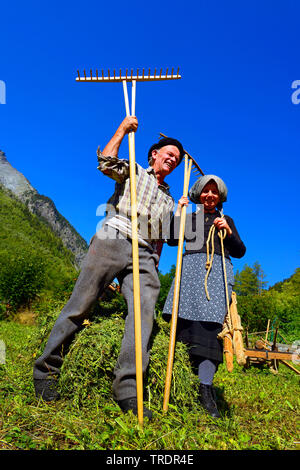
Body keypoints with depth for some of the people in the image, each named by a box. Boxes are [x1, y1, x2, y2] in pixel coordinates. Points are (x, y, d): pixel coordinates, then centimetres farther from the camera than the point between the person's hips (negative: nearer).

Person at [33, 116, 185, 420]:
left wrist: (154, 264, 17)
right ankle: (45, 370, 9)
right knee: (80, 305, -5)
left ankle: (126, 389, -17)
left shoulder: (169, 199, 31)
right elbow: (105, 161, -3)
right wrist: (123, 129, 7)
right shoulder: (132, 171, 19)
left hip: (144, 255, 4)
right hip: (112, 241, -4)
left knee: (145, 310, -17)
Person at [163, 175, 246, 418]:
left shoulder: (227, 220, 24)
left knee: (211, 324, -15)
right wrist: (178, 212, 5)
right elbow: (172, 239, 8)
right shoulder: (189, 217, 23)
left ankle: (206, 389, -18)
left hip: (217, 271, 0)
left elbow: (240, 252, 16)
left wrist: (228, 231, 0)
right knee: (185, 320, -13)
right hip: (191, 268, 1)